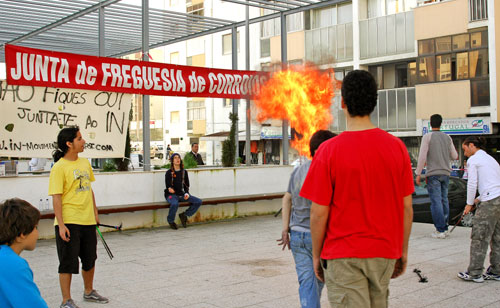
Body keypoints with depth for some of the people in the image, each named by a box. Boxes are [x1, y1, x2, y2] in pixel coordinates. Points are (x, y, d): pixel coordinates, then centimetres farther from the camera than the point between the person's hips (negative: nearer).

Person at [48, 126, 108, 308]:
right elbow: (56, 198, -16)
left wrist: (95, 213, 18)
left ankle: (89, 292, 37)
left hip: (87, 221, 7)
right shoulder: (59, 167, -12)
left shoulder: (85, 163, 9)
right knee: (68, 262, 1)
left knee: (90, 259, 18)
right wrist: (61, 225, -20)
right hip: (69, 223, -7)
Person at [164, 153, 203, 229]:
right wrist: (170, 189, -29)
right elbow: (168, 186, -5)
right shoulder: (169, 173, -2)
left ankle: (184, 215, 2)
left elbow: (186, 185, 14)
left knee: (198, 202, -12)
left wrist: (186, 193, -4)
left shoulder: (184, 172, 11)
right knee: (175, 204, -39)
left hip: (182, 194, 5)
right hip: (172, 195, -5)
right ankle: (170, 221, -11)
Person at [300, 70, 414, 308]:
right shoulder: (397, 147, -2)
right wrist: (403, 250, 13)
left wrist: (316, 255, 3)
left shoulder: (328, 151, -12)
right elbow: (406, 207, 2)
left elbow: (319, 213, -10)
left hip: (343, 256, -4)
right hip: (384, 252, 4)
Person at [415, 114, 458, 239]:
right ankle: (445, 228, 17)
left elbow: (422, 156, -12)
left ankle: (440, 230, -5)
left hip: (433, 173, -5)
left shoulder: (427, 136, -6)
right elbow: (454, 156, 14)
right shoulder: (447, 137, 9)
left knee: (436, 201, -5)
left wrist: (418, 174, -7)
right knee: (444, 200, 12)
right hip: (445, 173, 5)